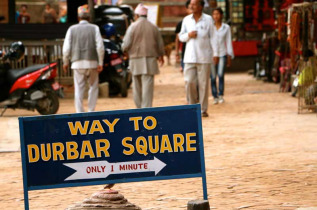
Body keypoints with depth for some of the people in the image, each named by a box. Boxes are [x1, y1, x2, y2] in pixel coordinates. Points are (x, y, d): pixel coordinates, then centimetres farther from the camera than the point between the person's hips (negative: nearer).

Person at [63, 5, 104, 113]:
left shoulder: (72, 29, 6)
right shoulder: (94, 28, 3)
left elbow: (66, 48, 2)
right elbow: (100, 46, -5)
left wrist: (65, 62, 13)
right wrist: (100, 63, -2)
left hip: (78, 63, 1)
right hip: (92, 62, -1)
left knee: (79, 89, 2)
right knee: (93, 86, 11)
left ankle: (80, 112, -3)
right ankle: (91, 111, 5)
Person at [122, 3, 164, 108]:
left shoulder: (133, 27, -5)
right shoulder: (153, 27, 3)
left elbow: (126, 45, -9)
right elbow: (160, 44, 10)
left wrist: (124, 48, 16)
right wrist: (160, 56, 29)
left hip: (136, 60, -1)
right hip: (150, 60, 1)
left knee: (137, 87, 12)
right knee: (148, 86, -3)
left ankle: (140, 109, 17)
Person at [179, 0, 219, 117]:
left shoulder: (208, 20, 1)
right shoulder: (186, 20, 8)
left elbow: (212, 37, 1)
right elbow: (181, 37, 13)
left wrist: (215, 53, -5)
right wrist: (189, 35, -9)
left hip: (204, 57, -2)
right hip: (190, 57, 2)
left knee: (204, 83, -1)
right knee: (189, 82, -5)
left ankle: (203, 110, 6)